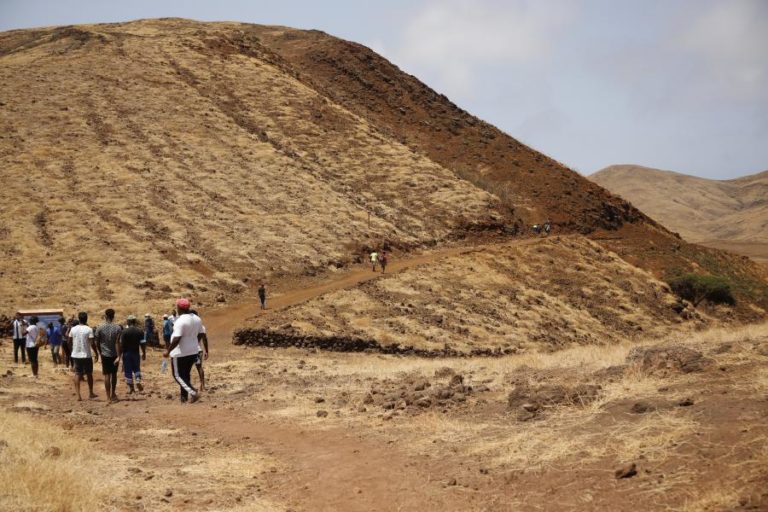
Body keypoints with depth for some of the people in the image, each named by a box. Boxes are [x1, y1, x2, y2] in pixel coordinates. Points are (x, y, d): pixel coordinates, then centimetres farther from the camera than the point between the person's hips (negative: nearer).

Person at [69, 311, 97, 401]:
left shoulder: (73, 329, 0)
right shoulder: (89, 330, -11)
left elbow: (69, 341, 10)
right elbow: (92, 343, -13)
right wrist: (96, 353, -2)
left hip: (76, 355, 3)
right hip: (86, 355, -3)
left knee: (77, 374, 4)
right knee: (89, 374, 12)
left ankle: (78, 395, -4)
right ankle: (91, 393, 22)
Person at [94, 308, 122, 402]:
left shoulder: (100, 328, -7)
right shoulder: (118, 328, -8)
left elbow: (97, 342, -1)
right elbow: (117, 343, -13)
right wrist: (118, 356, -13)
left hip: (105, 354, 0)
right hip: (114, 354, 0)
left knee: (107, 375, 3)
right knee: (114, 374, 14)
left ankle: (108, 396, 1)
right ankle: (113, 394, 23)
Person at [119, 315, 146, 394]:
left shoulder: (124, 331, -9)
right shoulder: (140, 331, -2)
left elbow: (121, 344, -10)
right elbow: (143, 344, -1)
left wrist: (119, 354, -3)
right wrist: (144, 353, 10)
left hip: (127, 353, -2)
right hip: (136, 352, 2)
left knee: (128, 370, 6)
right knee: (137, 369, 19)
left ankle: (130, 387, 8)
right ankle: (138, 381, -2)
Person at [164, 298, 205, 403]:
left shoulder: (180, 321, -21)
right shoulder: (197, 319, 4)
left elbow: (177, 339, -25)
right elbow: (200, 335, 14)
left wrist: (168, 351, -18)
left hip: (180, 353, -8)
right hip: (193, 351, 8)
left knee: (178, 375, 2)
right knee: (186, 374, 18)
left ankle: (192, 392, -14)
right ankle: (184, 397, 19)